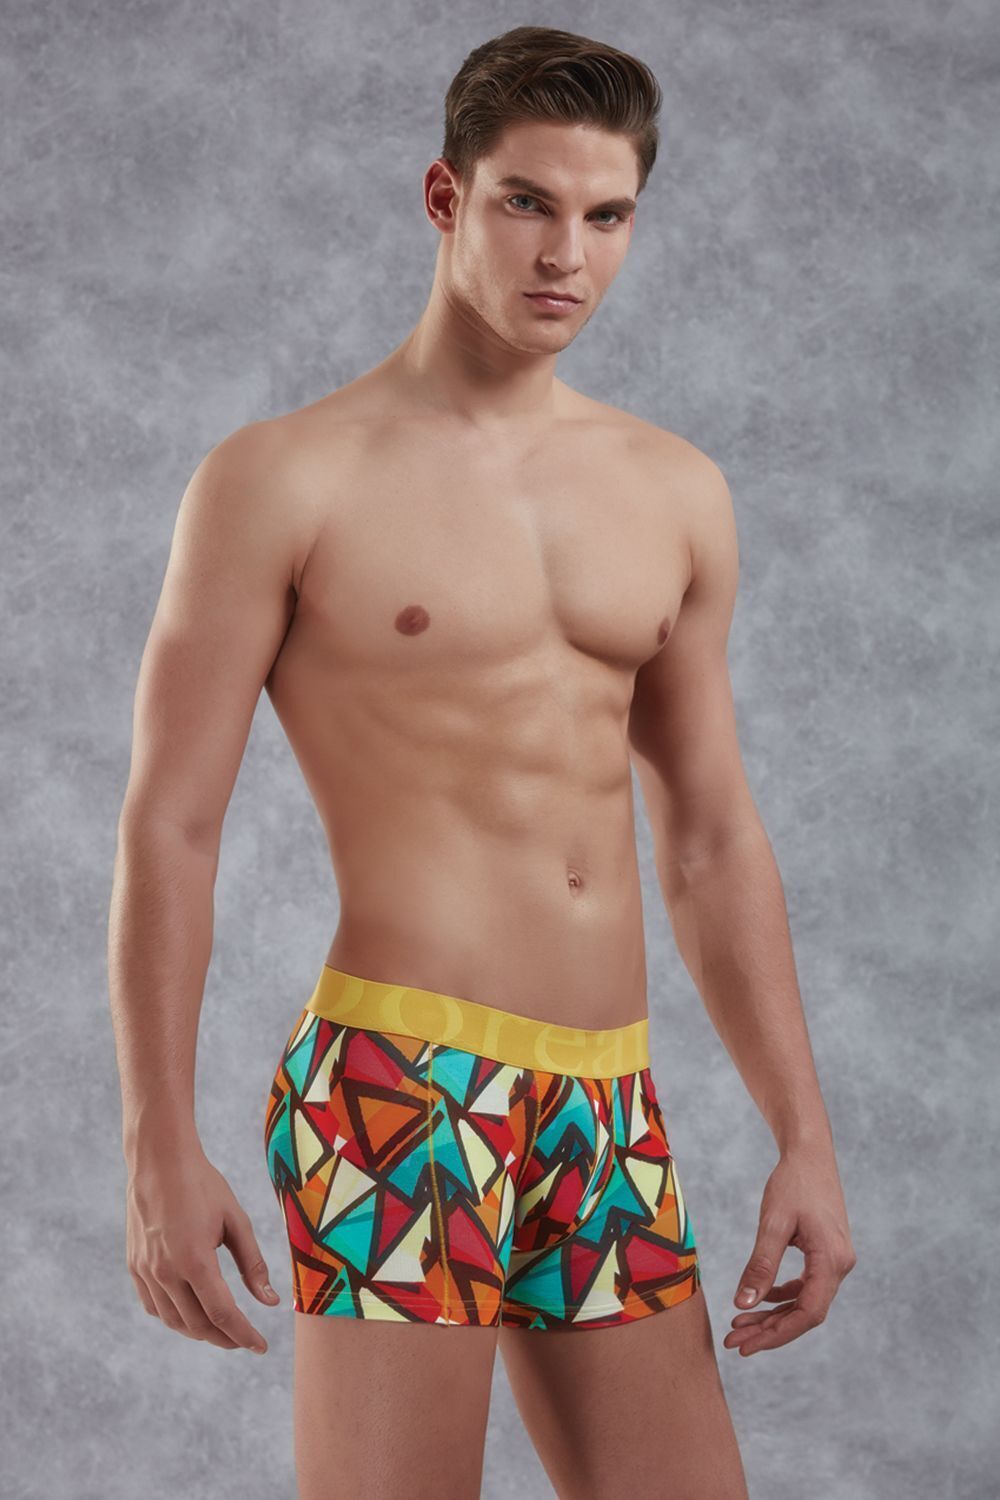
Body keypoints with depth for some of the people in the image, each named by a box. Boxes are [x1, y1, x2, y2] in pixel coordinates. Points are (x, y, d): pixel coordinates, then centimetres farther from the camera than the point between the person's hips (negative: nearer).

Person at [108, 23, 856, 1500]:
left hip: (613, 1108, 5)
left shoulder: (677, 491, 13)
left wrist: (804, 1135, 12)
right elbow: (169, 827, -3)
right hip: (398, 1090, -5)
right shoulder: (284, 480, -1)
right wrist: (161, 1153, -9)